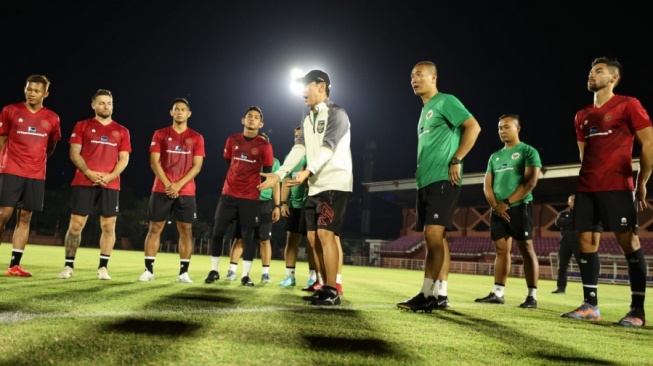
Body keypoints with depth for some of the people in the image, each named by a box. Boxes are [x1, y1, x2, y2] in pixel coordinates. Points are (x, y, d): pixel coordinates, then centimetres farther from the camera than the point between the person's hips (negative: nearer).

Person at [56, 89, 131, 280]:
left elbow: (124, 159, 6)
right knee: (76, 224, -2)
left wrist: (110, 176, -10)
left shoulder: (121, 131, 12)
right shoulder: (82, 126, 9)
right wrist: (89, 172, -13)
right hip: (84, 182, -1)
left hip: (110, 184, 1)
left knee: (108, 225, -2)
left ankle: (103, 268, 6)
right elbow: (74, 153, 2)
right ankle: (68, 266, 8)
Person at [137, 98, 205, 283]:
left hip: (186, 191, 0)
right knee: (155, 228, 0)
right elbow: (154, 162, 0)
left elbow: (197, 166, 0)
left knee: (186, 230, -1)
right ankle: (149, 270, 5)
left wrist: (179, 184, -12)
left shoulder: (196, 138, 7)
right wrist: (167, 184, -12)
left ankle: (184, 272, 4)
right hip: (161, 189, 0)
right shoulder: (160, 134, 7)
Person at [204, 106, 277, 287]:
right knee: (218, 231, 1)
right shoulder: (232, 140, 7)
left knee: (248, 235, 0)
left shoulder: (264, 145, -3)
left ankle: (245, 275, 6)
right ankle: (214, 271, 12)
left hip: (250, 197, -3)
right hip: (228, 194, 3)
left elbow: (268, 174, -1)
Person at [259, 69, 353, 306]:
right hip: (315, 186, 9)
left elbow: (328, 147, -20)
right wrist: (279, 174, -3)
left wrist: (308, 171, -34)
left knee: (325, 233, -17)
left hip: (335, 184, -9)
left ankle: (332, 291, -14)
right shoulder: (307, 119, 19)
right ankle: (326, 287, 14)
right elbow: (299, 149, 10)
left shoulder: (336, 113, -7)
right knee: (313, 237, 6)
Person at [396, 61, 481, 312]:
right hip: (425, 181, 9)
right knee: (435, 238, 7)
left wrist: (456, 160, -16)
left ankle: (427, 294, -13)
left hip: (442, 180, -9)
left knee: (433, 234, -15)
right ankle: (440, 295, 9)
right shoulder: (425, 110, 23)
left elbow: (473, 127, -14)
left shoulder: (446, 102, -4)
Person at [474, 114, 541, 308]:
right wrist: (495, 205, -4)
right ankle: (497, 293, 6)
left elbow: (530, 182, -10)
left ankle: (532, 295, -6)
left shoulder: (528, 151, 0)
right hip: (498, 210, 6)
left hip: (520, 207, -6)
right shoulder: (495, 157, 18)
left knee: (526, 250, -7)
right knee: (501, 250, 5)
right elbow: (487, 185, 14)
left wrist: (506, 203, -13)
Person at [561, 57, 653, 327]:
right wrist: (586, 182, 15)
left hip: (617, 187, -6)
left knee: (629, 243, -5)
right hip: (586, 188, 7)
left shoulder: (628, 105, 0)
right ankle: (590, 305, 9)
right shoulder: (582, 116, 18)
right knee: (585, 242, 3)